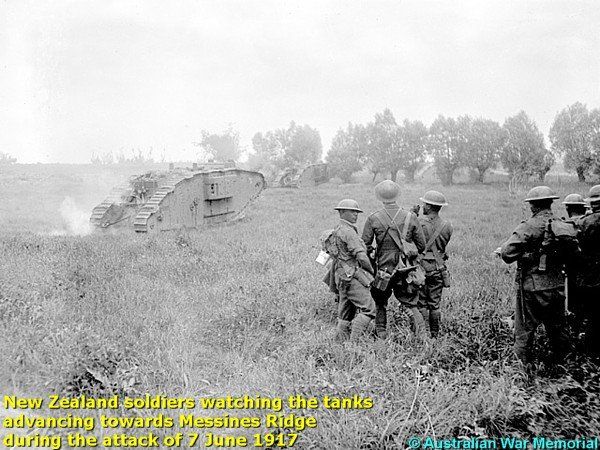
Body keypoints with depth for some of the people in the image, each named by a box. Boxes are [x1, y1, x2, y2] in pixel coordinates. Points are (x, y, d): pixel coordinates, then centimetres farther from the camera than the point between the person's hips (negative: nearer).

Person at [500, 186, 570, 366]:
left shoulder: (528, 227, -15)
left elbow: (507, 254, -20)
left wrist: (502, 248, 1)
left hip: (532, 288, -5)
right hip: (557, 286, 5)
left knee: (524, 332, 6)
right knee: (557, 330, 19)